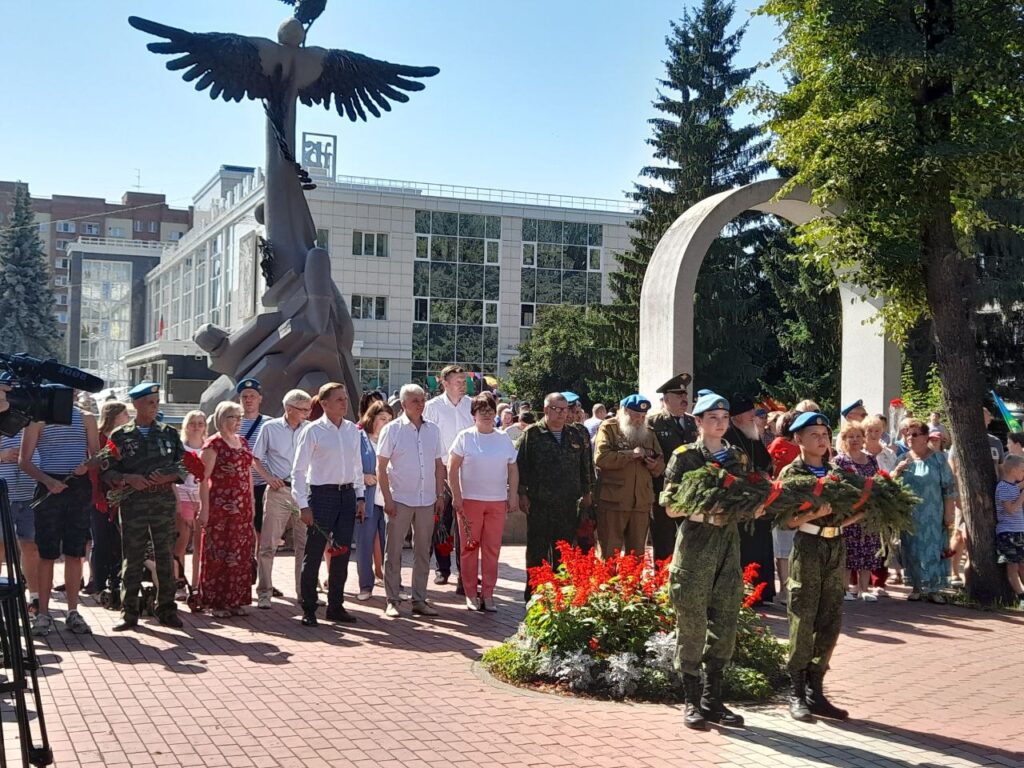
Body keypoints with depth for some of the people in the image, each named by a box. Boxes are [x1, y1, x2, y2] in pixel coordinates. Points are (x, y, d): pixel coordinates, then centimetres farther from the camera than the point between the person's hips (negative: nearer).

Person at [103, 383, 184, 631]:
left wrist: (167, 477, -10)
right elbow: (107, 471, 1)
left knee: (165, 557, 4)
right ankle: (129, 613, 8)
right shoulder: (120, 436, 5)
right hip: (133, 503, -1)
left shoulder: (169, 433, 10)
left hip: (164, 501, 2)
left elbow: (184, 467, 8)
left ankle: (166, 609, 12)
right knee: (131, 559, 1)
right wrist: (128, 478, -15)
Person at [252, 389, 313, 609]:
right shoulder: (270, 428, 1)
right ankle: (264, 593, 7)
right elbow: (256, 458, 6)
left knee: (305, 545, 6)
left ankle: (304, 591, 16)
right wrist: (268, 477, -7)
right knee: (268, 545, -1)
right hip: (278, 491, -2)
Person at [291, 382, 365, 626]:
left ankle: (335, 606, 21)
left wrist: (360, 497, 10)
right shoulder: (313, 431, -7)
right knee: (313, 554, -1)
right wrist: (303, 505, -12)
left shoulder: (352, 430, 9)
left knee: (342, 553, 9)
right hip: (322, 495, -5)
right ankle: (308, 610, 8)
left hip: (347, 495, 5)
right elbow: (298, 470, -8)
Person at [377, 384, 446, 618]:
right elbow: (381, 467, -5)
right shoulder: (392, 429, -4)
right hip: (400, 500, -4)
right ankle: (392, 601, 8)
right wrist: (387, 499, -11)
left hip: (427, 501, 4)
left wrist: (440, 495, 6)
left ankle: (419, 600, 17)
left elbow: (439, 465, 14)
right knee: (393, 552, 1)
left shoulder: (433, 430, 9)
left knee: (423, 552, 9)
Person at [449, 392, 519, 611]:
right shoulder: (465, 437, 0)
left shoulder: (503, 438, 9)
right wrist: (456, 496, -8)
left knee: (492, 548, 4)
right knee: (470, 548, 2)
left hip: (497, 502, 3)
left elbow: (513, 469, 12)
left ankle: (487, 594, 11)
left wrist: (513, 496, 5)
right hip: (469, 500, -2)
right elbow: (452, 468, -2)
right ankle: (471, 594, 11)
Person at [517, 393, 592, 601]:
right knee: (537, 551, 1)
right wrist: (522, 494, -8)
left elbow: (584, 466, 19)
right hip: (539, 504, -4)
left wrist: (586, 492, 15)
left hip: (568, 505, 4)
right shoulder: (532, 434, -2)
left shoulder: (575, 436, 12)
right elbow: (520, 465, -4)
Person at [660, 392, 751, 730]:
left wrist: (753, 508, -5)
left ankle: (712, 700, 16)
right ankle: (692, 701, 8)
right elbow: (670, 506, -5)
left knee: (725, 624, 6)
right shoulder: (685, 456, -1)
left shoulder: (738, 457, 13)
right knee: (692, 625, -2)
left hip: (729, 542, 5)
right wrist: (703, 512, -20)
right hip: (695, 544, -5)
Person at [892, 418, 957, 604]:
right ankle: (916, 586, 15)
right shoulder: (902, 460, 6)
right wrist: (897, 472, -12)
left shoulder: (938, 459, -1)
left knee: (933, 549, 0)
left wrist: (948, 513, -6)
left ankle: (933, 589, 7)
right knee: (913, 550, 5)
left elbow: (949, 488, -2)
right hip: (909, 516, 2)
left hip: (932, 516, -2)